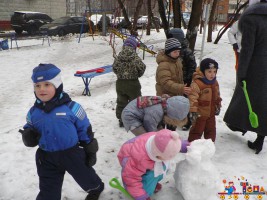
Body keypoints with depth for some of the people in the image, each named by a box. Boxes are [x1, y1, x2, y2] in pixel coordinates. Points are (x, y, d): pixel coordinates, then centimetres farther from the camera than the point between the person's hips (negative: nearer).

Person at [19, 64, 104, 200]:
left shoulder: (71, 107, -14)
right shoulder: (33, 112, -3)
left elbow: (85, 130, -6)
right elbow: (29, 131, 8)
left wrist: (90, 151, 0)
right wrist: (28, 137, -17)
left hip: (73, 154, -2)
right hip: (47, 158, 2)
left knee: (86, 179, 21)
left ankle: (96, 188, 56)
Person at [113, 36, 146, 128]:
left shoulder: (119, 56, -5)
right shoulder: (134, 56, -14)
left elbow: (114, 67, -1)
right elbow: (142, 67, -14)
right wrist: (138, 74, 5)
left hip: (120, 82, 4)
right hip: (133, 83, -3)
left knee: (121, 102, 15)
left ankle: (121, 120, 22)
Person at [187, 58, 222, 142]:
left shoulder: (215, 82, 4)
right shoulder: (196, 83, -23)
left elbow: (217, 96, 18)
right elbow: (192, 98, -25)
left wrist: (218, 106, 21)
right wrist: (193, 111, -26)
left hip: (211, 113, 8)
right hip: (200, 113, -7)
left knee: (211, 130, 20)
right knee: (197, 131, 5)